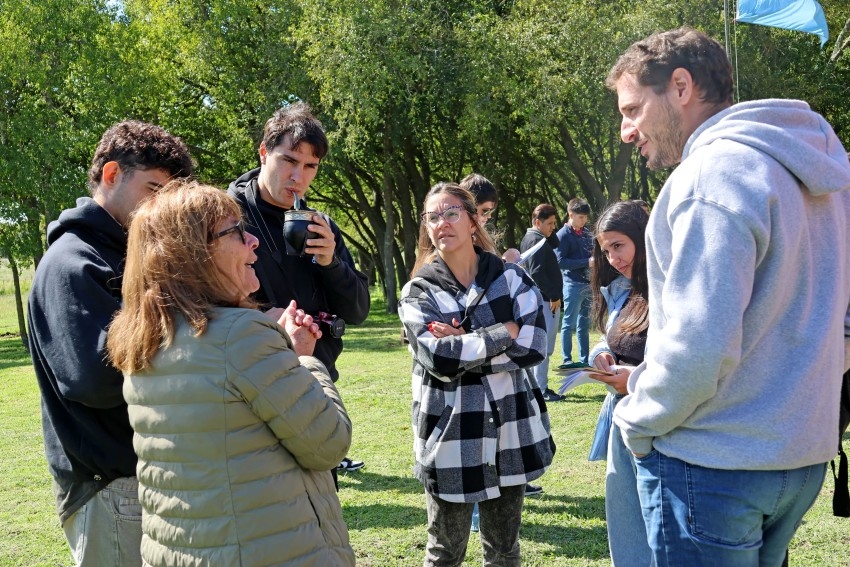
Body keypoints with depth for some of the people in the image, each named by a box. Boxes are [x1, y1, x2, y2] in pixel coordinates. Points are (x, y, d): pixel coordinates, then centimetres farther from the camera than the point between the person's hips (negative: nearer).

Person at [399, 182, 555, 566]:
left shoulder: (511, 278, 1)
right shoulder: (418, 292, -3)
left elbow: (533, 346, -11)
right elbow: (439, 360, -18)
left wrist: (462, 347, -15)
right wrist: (504, 332, -13)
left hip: (510, 430, 2)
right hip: (450, 437, -2)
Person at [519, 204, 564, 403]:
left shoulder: (531, 238, 16)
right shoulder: (536, 241, -15)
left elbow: (555, 243, 27)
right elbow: (537, 272, -22)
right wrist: (553, 295, -18)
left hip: (545, 299, 11)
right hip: (545, 301, -11)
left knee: (544, 346, 15)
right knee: (544, 347, -9)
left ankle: (540, 386, 20)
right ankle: (541, 389, -7)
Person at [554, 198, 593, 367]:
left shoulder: (587, 232, 14)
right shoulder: (563, 235, -7)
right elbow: (560, 261, -14)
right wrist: (586, 262, -17)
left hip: (589, 283, 7)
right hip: (573, 284, -7)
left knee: (584, 324, 12)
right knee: (569, 324, -2)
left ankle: (584, 359, 18)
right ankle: (567, 359, 3)